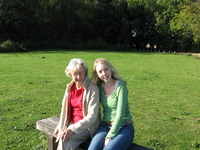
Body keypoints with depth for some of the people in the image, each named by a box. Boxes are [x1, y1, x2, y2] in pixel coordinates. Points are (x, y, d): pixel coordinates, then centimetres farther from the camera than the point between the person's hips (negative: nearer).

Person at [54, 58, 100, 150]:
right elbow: (65, 108, 14)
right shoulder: (70, 88, 4)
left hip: (87, 126, -5)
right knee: (61, 136, -23)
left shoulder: (93, 89, -15)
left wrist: (73, 129, -21)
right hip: (72, 123, 5)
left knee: (65, 140, -24)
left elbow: (92, 116, -17)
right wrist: (60, 125, 3)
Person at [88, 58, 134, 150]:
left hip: (124, 127, -4)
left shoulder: (121, 86, -12)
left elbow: (120, 115, -16)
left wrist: (109, 136, -17)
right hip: (105, 125, 4)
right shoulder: (99, 87, 3)